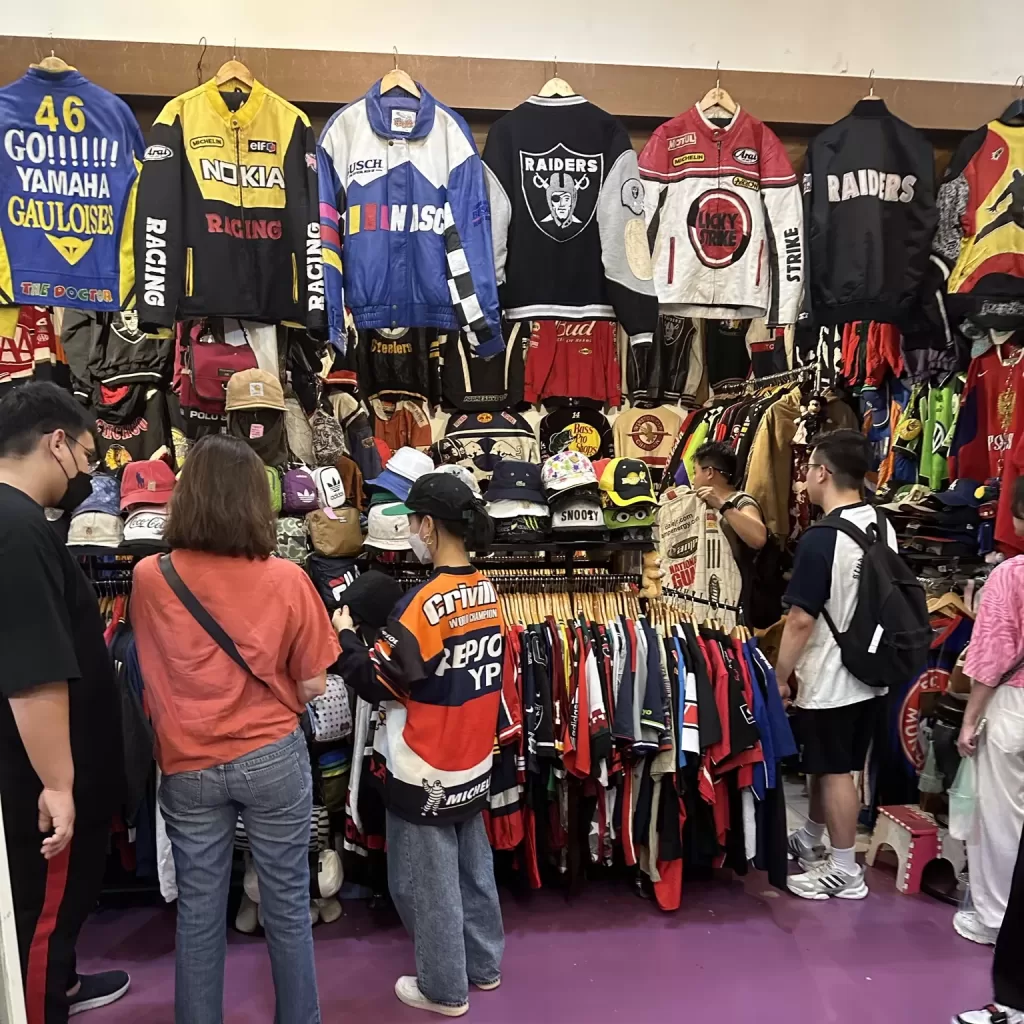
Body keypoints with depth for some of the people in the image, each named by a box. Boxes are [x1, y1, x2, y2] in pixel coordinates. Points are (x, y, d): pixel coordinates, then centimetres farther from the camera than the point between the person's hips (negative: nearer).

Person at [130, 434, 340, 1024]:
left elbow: (153, 670, 7)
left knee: (198, 911, 17)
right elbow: (313, 685, -8)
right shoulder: (287, 579, -14)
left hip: (188, 767, 2)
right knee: (288, 905, 15)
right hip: (272, 759, -1)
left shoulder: (149, 578, -9)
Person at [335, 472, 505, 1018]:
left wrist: (346, 637, -4)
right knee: (473, 868, 22)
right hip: (474, 763, 8)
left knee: (426, 882, 11)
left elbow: (377, 683, -18)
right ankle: (484, 964, 38)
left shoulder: (424, 602, -25)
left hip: (425, 772, -7)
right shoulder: (488, 593, -1)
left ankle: (444, 989, 27)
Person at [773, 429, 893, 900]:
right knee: (826, 767, 21)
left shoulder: (820, 540, -24)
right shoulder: (884, 526, 2)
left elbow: (802, 619, -22)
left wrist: (779, 677, -10)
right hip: (871, 674, 8)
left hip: (829, 680, -8)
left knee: (835, 773, 7)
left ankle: (845, 872, 21)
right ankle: (809, 842, 39)